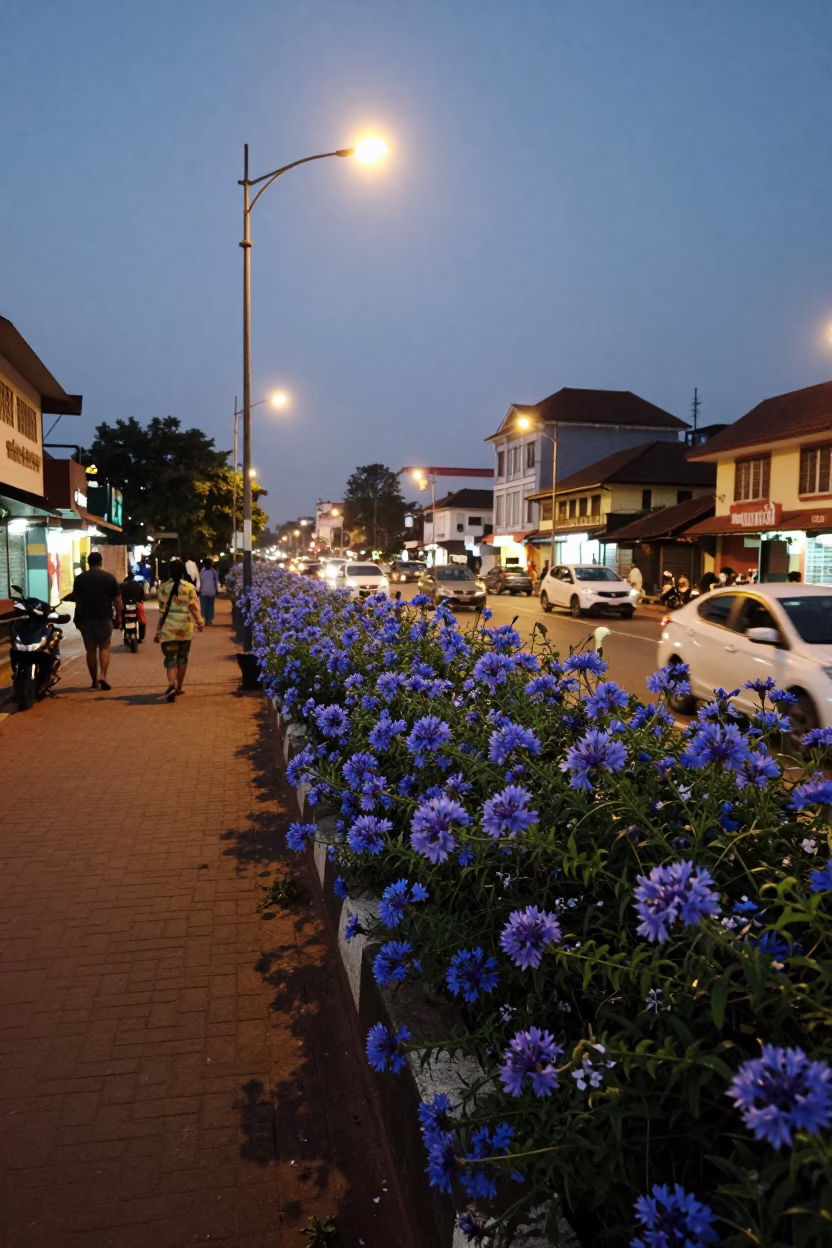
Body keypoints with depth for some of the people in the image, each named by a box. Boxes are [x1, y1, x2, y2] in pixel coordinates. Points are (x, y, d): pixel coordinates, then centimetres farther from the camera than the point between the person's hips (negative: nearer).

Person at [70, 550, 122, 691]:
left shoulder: (80, 578, 2)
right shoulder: (109, 577, 0)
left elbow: (77, 600, 5)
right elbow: (117, 599, -1)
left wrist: (78, 617, 15)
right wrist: (118, 617, 6)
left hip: (86, 618, 1)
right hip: (104, 617, -1)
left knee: (90, 650, 8)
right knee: (104, 647, 7)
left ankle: (94, 681, 12)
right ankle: (103, 676, -12)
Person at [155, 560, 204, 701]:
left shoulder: (163, 587, 0)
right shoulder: (189, 587, 2)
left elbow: (162, 611, 0)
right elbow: (193, 607, -12)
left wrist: (158, 630, 5)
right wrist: (199, 621, -20)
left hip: (169, 628, -1)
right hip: (185, 627, 1)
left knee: (171, 659, -4)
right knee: (182, 658, 16)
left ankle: (171, 685, -28)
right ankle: (178, 687, 25)